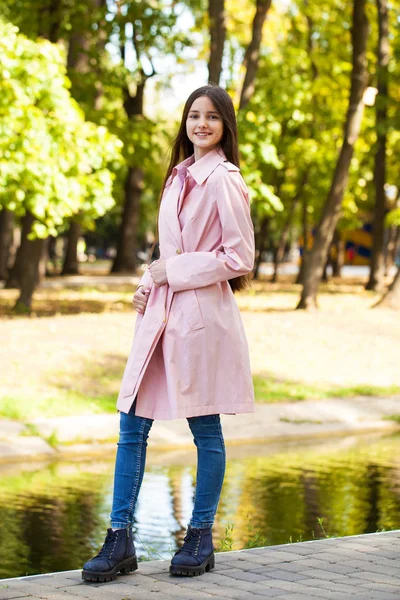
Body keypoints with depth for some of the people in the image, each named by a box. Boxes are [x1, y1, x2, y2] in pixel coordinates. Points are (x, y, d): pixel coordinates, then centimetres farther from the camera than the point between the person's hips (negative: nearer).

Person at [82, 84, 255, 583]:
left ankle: (200, 538, 16)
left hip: (202, 313, -8)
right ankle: (120, 541, 8)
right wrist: (148, 283, 6)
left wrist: (174, 273, -11)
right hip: (161, 312, 8)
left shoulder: (223, 180, -8)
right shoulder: (180, 175, 15)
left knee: (205, 428, 4)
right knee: (132, 424, 4)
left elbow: (239, 258, -13)